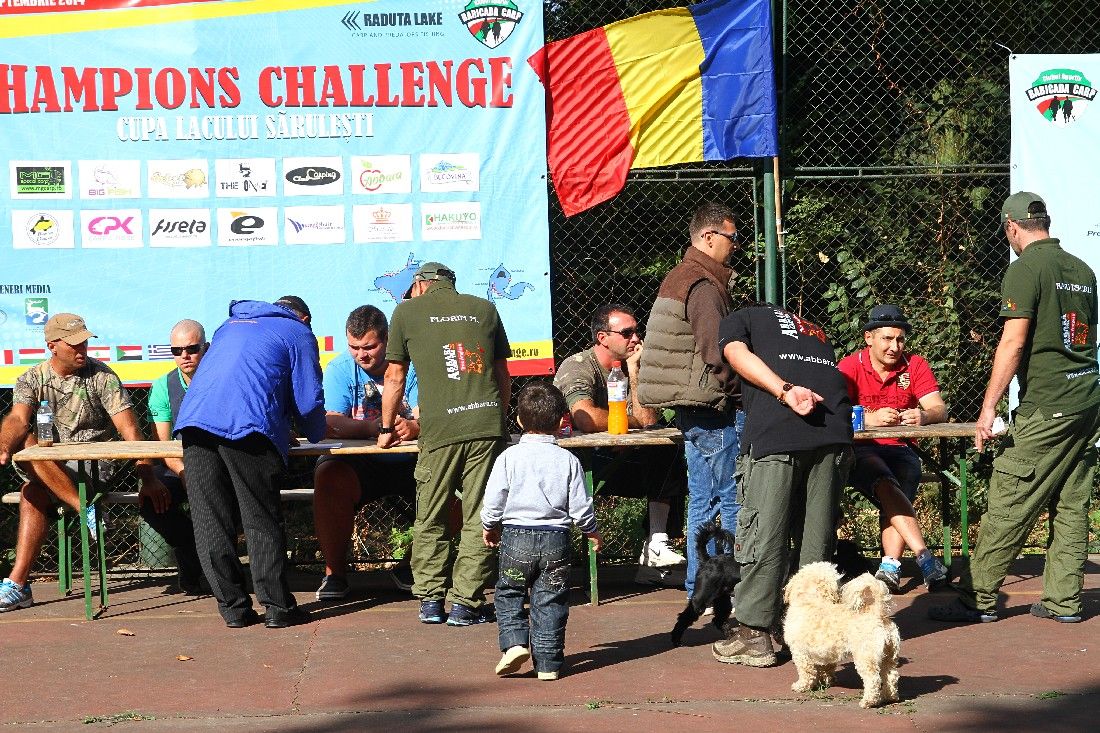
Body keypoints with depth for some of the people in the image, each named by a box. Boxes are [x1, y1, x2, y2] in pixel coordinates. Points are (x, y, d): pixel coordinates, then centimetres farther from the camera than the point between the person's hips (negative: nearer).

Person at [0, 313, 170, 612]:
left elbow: (129, 429, -9)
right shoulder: (31, 380, 6)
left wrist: (148, 478, -20)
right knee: (27, 444, -28)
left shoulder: (101, 377, -2)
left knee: (34, 493, -27)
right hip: (47, 467, 4)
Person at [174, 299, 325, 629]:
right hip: (247, 427, -4)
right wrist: (316, 435, 31)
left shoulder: (229, 326, 34)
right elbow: (308, 400, 9)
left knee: (211, 521, 7)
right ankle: (278, 606, 3)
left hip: (195, 420, 4)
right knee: (263, 521, 2)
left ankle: (233, 607, 8)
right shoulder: (298, 333, 18)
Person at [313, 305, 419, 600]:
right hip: (360, 463, 0)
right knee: (328, 475, -31)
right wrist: (374, 427, -37)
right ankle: (335, 572, -17)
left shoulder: (411, 365, -6)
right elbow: (331, 425, -18)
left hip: (410, 463, 0)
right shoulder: (340, 369, -5)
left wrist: (414, 427, -45)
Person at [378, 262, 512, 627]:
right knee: (478, 518, 5)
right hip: (487, 423, 2)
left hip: (440, 429, -2)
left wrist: (387, 429, 25)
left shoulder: (407, 311, 11)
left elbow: (395, 378, 13)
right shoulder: (484, 308, 17)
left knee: (430, 518, 11)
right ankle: (466, 602, 5)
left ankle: (430, 599, 11)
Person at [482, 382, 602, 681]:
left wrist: (489, 527, 19)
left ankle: (515, 642, -5)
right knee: (550, 601, 7)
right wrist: (592, 531, 20)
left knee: (508, 594, 14)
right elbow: (580, 506, 1)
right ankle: (548, 662, 7)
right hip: (556, 538, 1)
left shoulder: (509, 457, -4)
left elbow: (493, 501, -1)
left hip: (516, 536, -1)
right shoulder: (568, 460, -1)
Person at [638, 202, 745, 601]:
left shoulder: (678, 278, 17)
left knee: (702, 501, 13)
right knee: (730, 500, -5)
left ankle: (698, 588, 17)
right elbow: (717, 353, -21)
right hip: (713, 408, -10)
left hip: (691, 408, 10)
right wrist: (739, 396, -9)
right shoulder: (704, 286, -16)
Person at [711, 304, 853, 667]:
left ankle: (754, 634, 2)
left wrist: (785, 392, -9)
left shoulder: (737, 319, 24)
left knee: (763, 535, 0)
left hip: (775, 432, -5)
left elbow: (738, 356, 3)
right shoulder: (814, 330, 39)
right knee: (818, 539, 11)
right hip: (835, 431, 5)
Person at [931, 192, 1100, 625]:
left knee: (1009, 505, -4)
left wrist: (988, 408, -15)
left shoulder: (1026, 269, -9)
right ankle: (1063, 601, 12)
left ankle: (979, 599, 0)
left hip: (1046, 409, -8)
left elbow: (1014, 342, -16)